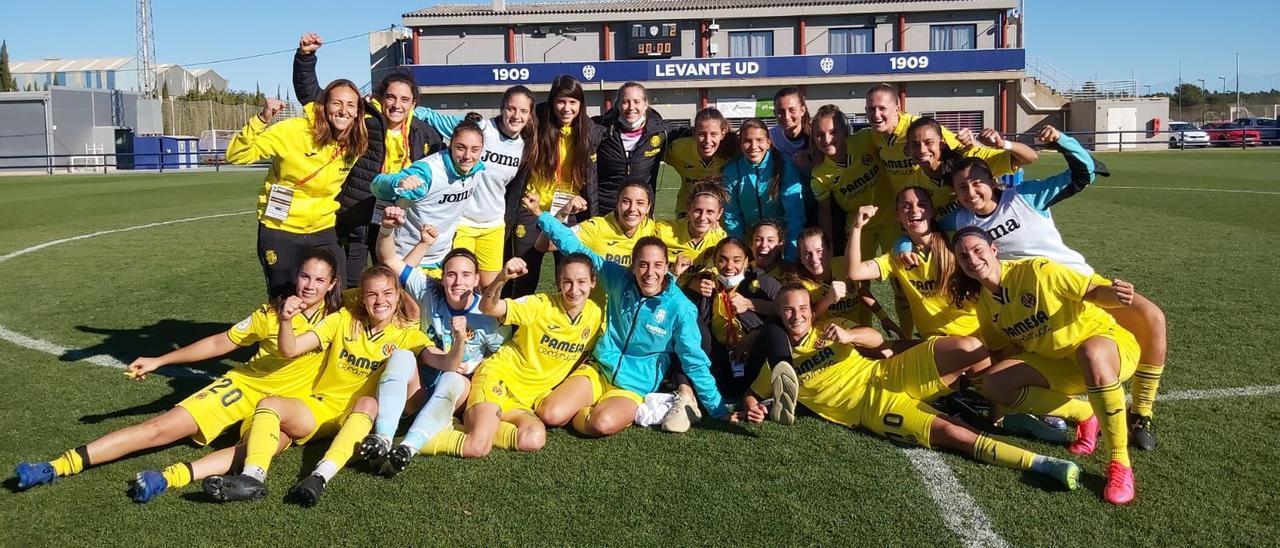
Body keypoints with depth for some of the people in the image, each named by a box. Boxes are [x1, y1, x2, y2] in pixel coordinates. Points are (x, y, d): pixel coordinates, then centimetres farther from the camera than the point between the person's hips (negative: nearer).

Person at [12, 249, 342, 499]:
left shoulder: (338, 318, -6)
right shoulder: (272, 313, -3)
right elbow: (220, 343, 4)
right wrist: (158, 361, 4)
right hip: (244, 384, 2)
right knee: (161, 427, -8)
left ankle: (173, 476, -47)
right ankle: (57, 467, -7)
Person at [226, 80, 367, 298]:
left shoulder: (355, 145, -5)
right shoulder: (294, 130, -19)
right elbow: (236, 155, -20)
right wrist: (262, 119, -34)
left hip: (323, 231, 3)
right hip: (280, 231, -3)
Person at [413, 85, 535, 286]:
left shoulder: (525, 145, 2)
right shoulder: (478, 127, -14)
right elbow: (433, 117, -10)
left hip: (494, 225, 5)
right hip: (461, 221, -5)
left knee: (490, 288, 11)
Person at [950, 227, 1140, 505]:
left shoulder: (1037, 271, -21)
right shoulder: (982, 300, -2)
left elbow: (1096, 291, -19)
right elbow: (1002, 350, 9)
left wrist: (1114, 295, -42)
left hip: (1110, 342, -6)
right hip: (1056, 364, 6)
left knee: (1090, 351, -43)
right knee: (994, 385, -18)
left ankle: (1120, 464, -32)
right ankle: (1085, 415, -3)